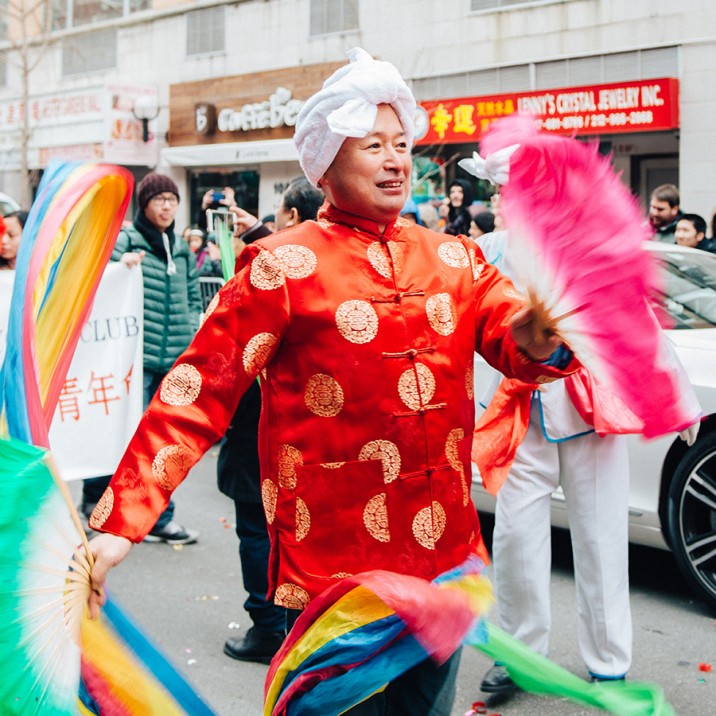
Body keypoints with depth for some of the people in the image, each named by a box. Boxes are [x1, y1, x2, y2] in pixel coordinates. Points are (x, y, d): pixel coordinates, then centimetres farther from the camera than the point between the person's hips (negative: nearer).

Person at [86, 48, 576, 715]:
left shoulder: (454, 257, 8)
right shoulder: (284, 265, -8)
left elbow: (512, 339, 0)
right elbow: (201, 390, -14)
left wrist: (537, 340, -27)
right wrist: (119, 522, -22)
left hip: (446, 555, 5)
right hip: (334, 565, -5)